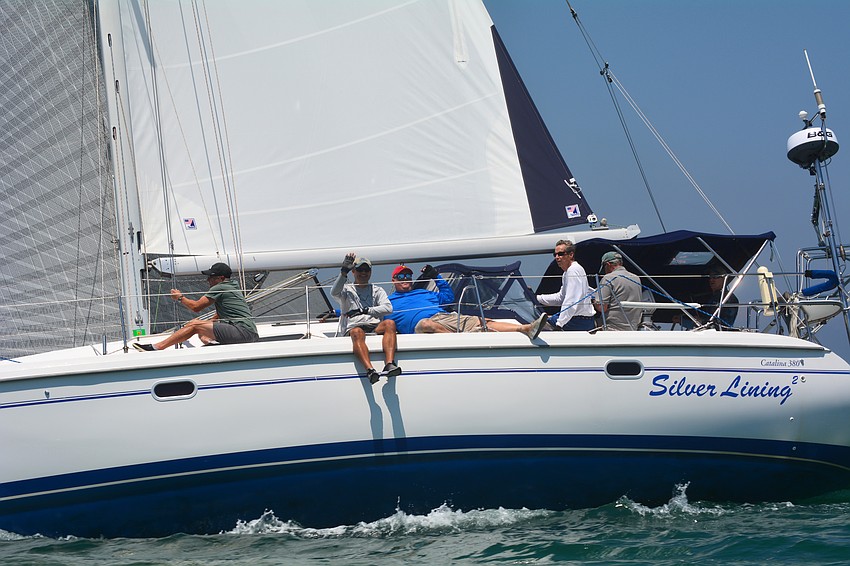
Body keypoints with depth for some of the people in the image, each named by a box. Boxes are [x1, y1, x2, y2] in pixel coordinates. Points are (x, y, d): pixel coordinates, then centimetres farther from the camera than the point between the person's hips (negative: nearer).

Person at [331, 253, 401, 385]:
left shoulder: (377, 290, 28)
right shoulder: (347, 289, 21)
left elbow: (388, 308, 10)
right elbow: (334, 293, -5)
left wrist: (365, 310, -3)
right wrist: (344, 272, -16)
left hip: (376, 327, 2)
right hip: (353, 327, -2)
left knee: (390, 323, -32)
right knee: (357, 332, -39)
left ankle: (389, 364, -50)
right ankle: (370, 370, -60)